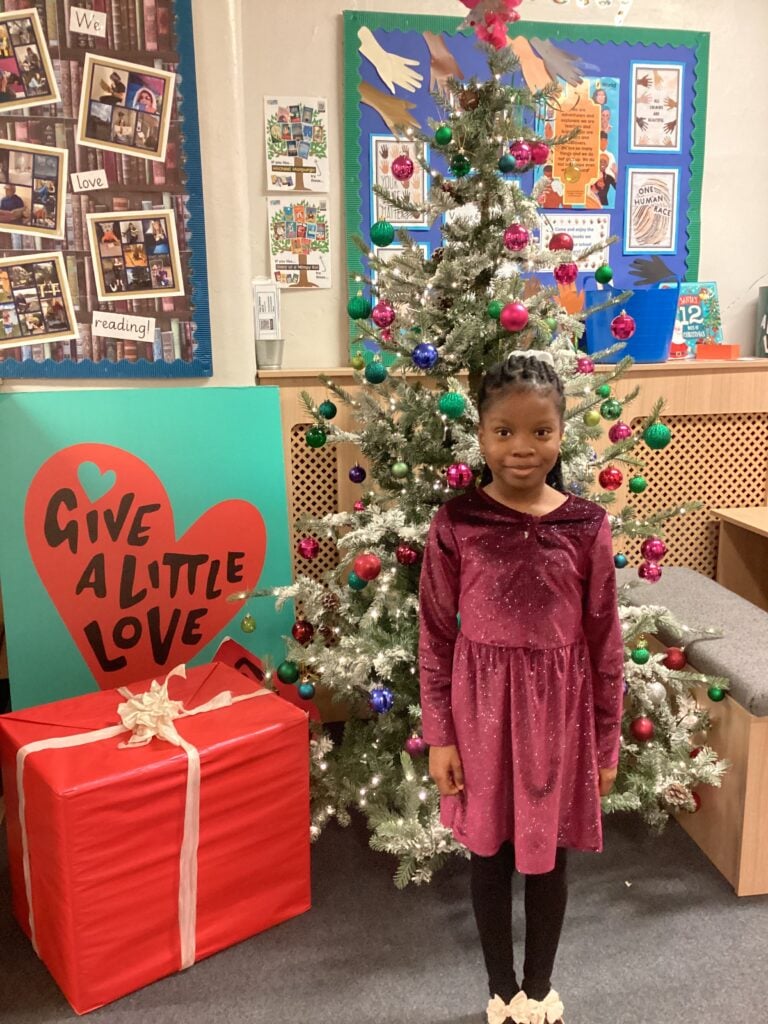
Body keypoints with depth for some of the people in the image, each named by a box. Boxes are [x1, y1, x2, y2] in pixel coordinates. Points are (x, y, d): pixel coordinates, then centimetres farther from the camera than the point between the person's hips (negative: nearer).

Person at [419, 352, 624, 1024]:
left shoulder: (587, 526, -8)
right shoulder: (455, 524, -11)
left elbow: (605, 639, -2)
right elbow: (435, 635, -5)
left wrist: (608, 741, 3)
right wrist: (438, 734, -3)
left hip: (559, 708, 1)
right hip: (482, 705, 0)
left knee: (548, 854, 17)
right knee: (490, 852, 16)